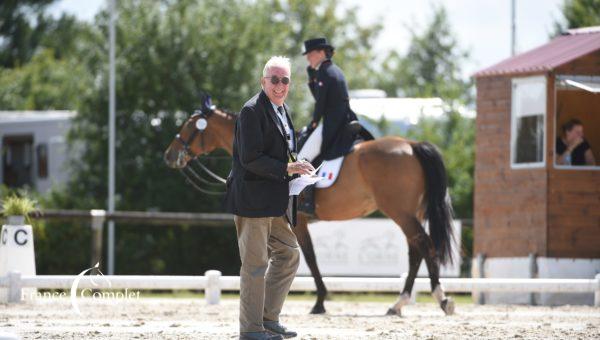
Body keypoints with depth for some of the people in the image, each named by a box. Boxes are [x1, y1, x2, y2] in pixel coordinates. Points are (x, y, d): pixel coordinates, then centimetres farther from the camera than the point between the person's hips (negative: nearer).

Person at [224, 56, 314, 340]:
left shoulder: (282, 110, 16)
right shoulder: (252, 111, -13)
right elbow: (250, 159, -21)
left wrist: (294, 169, 8)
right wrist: (287, 169, -22)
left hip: (277, 202, 10)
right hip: (253, 198, -10)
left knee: (289, 254, 14)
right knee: (256, 263, -4)